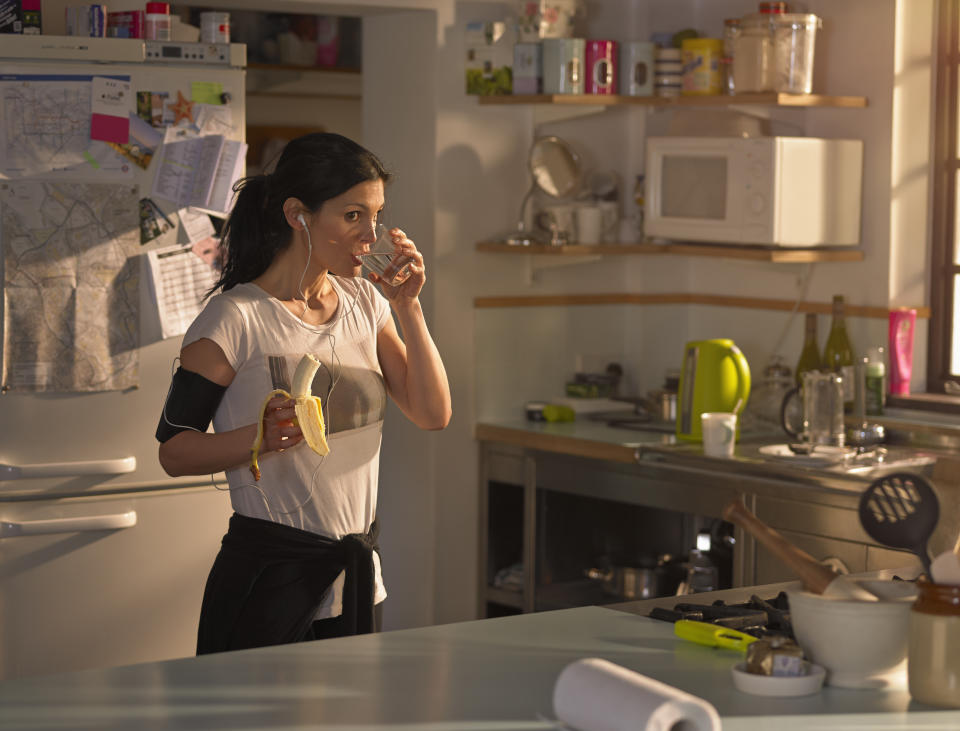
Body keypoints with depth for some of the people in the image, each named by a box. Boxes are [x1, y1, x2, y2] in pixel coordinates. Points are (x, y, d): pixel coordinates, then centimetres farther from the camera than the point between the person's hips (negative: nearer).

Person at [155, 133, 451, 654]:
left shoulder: (365, 303, 7)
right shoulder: (234, 318, -13)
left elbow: (433, 414, 4)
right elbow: (173, 450, -12)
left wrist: (408, 307, -5)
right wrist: (262, 436, -30)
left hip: (358, 571, 6)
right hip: (270, 572, -6)